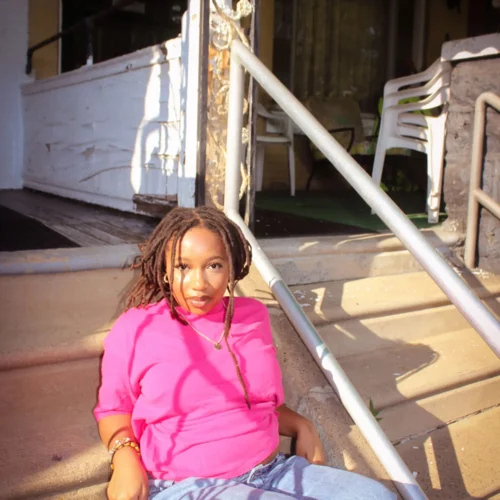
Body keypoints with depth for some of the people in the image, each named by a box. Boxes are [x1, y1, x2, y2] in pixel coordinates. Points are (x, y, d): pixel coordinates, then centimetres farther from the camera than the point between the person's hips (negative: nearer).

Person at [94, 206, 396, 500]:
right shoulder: (135, 329, -4)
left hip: (274, 472, 5)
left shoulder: (253, 316, 7)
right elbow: (114, 408, 8)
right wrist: (125, 457, -10)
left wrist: (301, 426, 3)